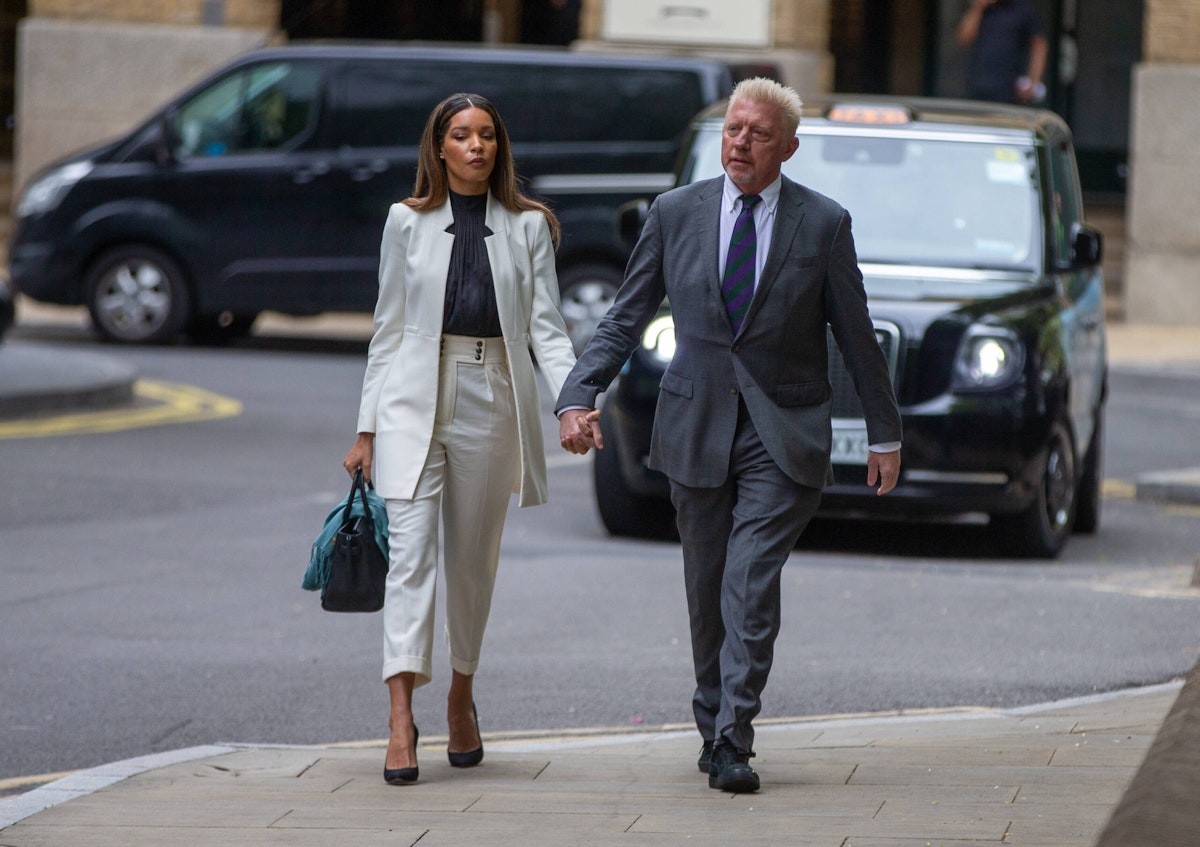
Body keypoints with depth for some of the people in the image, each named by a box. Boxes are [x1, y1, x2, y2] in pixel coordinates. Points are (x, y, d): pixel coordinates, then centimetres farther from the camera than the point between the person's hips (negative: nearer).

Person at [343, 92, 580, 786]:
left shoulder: (529, 227, 6)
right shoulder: (408, 222, 7)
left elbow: (545, 325, 1)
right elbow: (389, 329, 9)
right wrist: (367, 429, 6)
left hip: (491, 403, 1)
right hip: (414, 400, -1)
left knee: (474, 560, 9)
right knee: (410, 551, -12)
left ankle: (462, 696, 28)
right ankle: (402, 717, -20)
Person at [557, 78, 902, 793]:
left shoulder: (824, 224, -1)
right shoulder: (677, 213, 4)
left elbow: (857, 335, 5)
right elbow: (626, 319, 6)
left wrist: (885, 433, 9)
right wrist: (578, 398, -7)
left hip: (784, 437, -3)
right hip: (697, 429, 3)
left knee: (752, 581, -15)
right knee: (707, 588, 9)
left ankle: (733, 741, -15)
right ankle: (714, 727, 26)